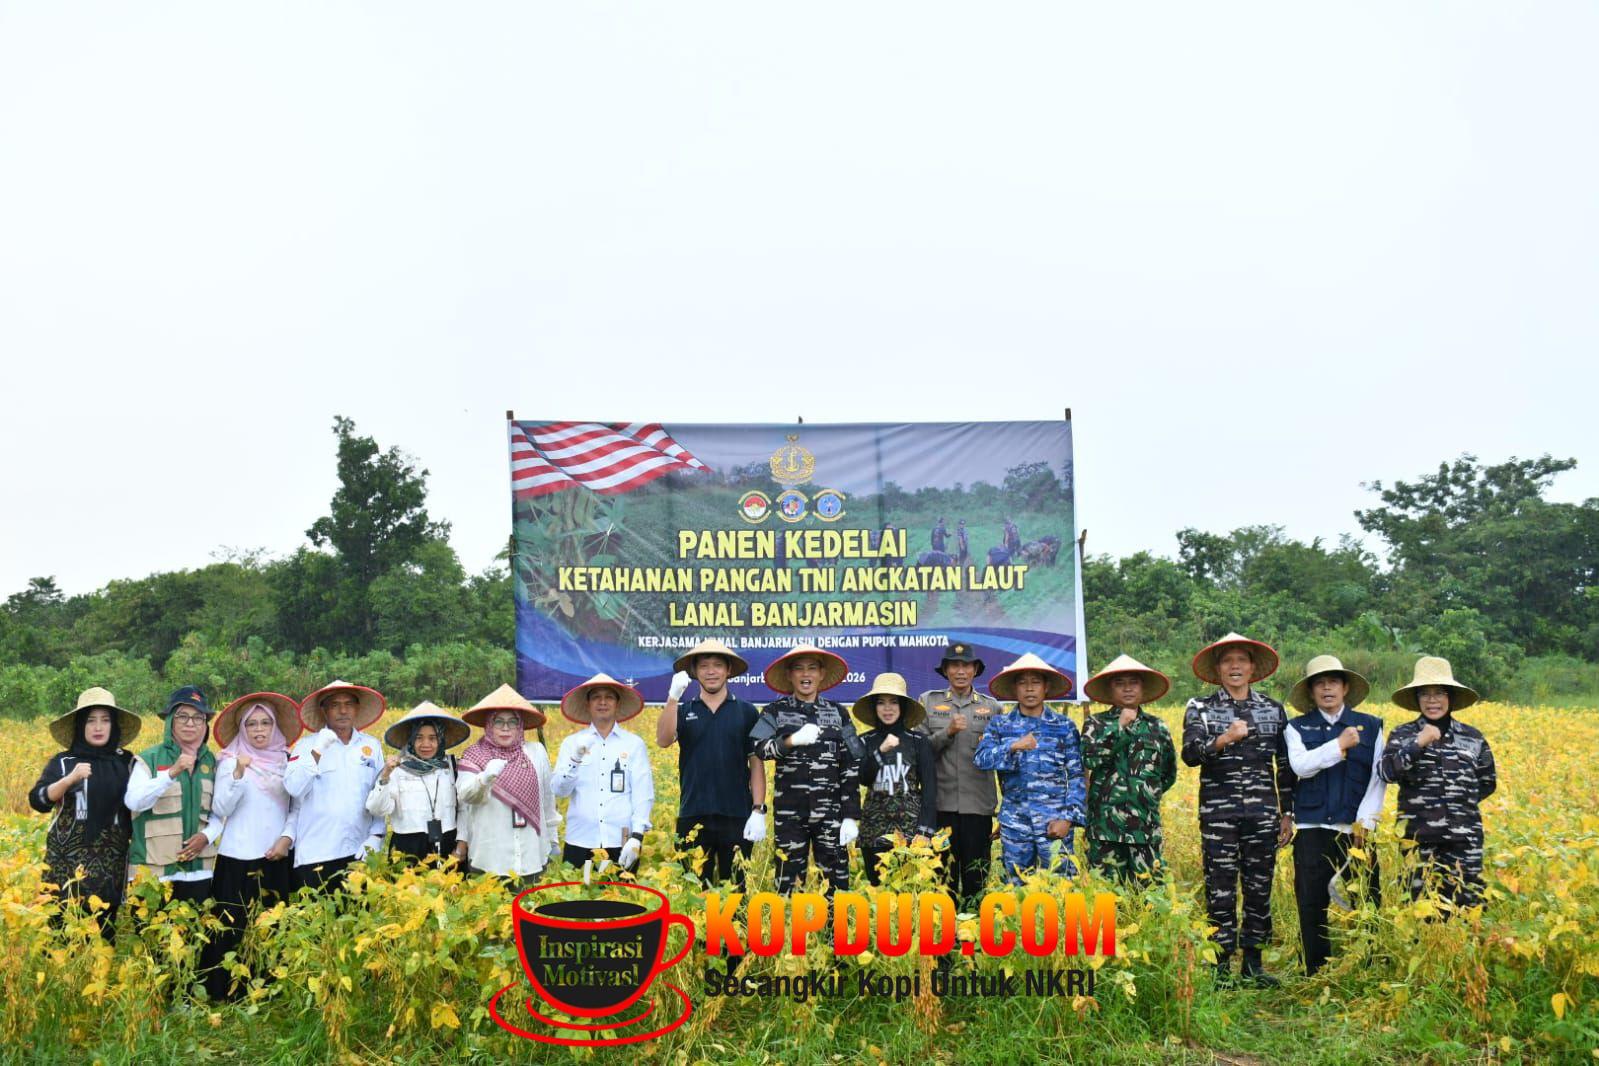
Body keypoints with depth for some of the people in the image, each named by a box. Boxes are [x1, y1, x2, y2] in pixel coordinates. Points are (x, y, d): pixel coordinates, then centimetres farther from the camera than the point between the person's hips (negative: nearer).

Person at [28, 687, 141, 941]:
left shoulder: (127, 762, 5)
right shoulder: (63, 762, 0)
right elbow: (37, 801, -11)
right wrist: (70, 779, -24)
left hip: (112, 861, 2)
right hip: (68, 860, -1)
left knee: (105, 930, 5)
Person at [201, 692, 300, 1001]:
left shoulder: (287, 761, 6)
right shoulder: (230, 761, -2)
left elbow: (297, 807, 8)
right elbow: (220, 810, -10)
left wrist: (287, 837, -7)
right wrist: (238, 773, -21)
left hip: (277, 859, 3)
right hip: (238, 859, -3)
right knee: (233, 930, -2)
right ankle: (225, 995, 10)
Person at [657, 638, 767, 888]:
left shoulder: (746, 711, 4)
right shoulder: (682, 711, 6)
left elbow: (757, 763, 4)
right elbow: (663, 741, -13)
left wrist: (758, 811, -5)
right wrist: (673, 696, -24)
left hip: (736, 817, 0)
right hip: (693, 817, 0)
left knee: (734, 889, 7)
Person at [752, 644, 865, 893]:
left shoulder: (838, 713, 7)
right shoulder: (775, 711, 4)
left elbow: (851, 768, 6)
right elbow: (759, 748, -13)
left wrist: (851, 816, 0)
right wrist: (792, 740, -29)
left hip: (830, 812, 1)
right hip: (789, 812, -1)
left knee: (836, 878, 2)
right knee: (789, 880, 4)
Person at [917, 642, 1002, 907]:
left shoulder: (991, 706, 9)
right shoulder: (928, 701, 6)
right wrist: (948, 731, -12)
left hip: (979, 803, 1)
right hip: (941, 801, -1)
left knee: (977, 875, 5)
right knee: (943, 874, 5)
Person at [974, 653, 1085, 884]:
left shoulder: (1064, 726, 4)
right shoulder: (1000, 725, 8)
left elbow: (1077, 776, 2)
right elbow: (981, 759, -6)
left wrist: (1068, 817, -7)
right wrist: (1013, 746, -21)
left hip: (1054, 822, -2)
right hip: (1014, 822, 2)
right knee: (1016, 885, 9)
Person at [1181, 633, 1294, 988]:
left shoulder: (1274, 709, 10)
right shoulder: (1200, 707, 2)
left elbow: (1285, 767, 14)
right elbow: (1190, 754, -11)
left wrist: (1287, 813, 12)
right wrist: (1225, 739, -27)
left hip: (1263, 812, 3)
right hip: (1218, 812, -2)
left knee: (1260, 888, 8)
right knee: (1220, 890, 0)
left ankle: (1253, 962, 20)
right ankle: (1222, 967, 10)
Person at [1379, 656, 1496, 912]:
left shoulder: (1473, 738, 9)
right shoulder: (1403, 735, 3)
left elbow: (1488, 783, 20)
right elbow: (1387, 772, -12)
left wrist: (1461, 800, 8)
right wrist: (1418, 743, -19)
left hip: (1464, 839, 2)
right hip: (1418, 838, -2)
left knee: (1468, 906, 3)